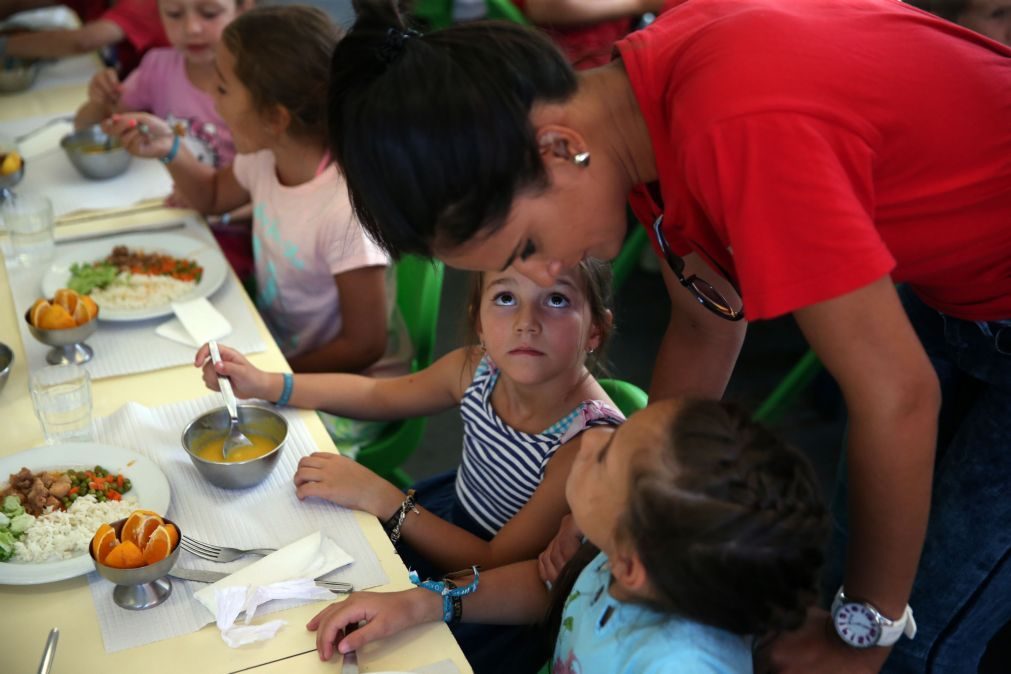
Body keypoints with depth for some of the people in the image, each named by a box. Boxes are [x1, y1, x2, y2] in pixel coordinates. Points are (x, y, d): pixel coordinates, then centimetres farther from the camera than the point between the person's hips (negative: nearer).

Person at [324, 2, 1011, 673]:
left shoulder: (742, 129, -38)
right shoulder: (645, 95, -11)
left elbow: (897, 397, -31)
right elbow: (707, 324, 0)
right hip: (948, 286, 7)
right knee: (862, 525, 16)